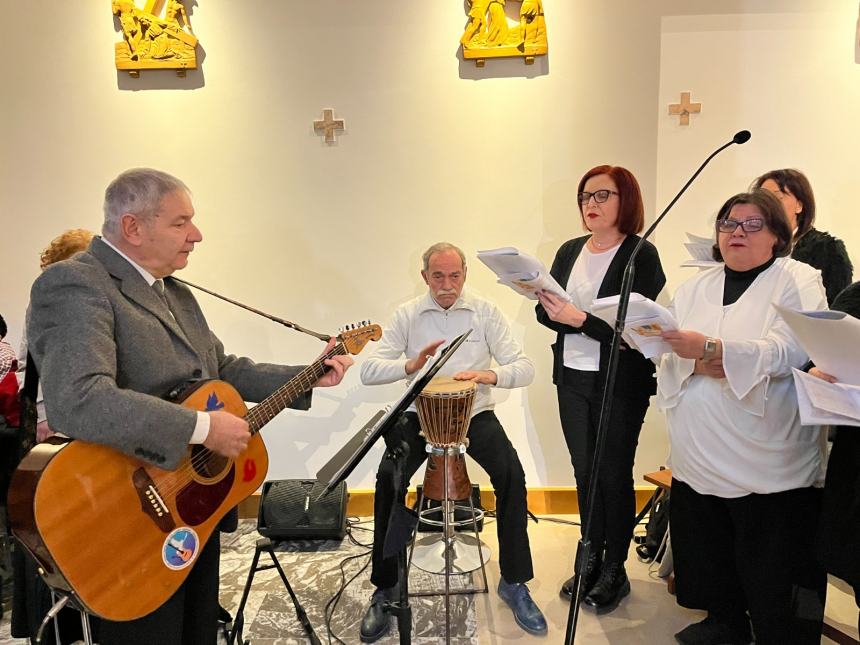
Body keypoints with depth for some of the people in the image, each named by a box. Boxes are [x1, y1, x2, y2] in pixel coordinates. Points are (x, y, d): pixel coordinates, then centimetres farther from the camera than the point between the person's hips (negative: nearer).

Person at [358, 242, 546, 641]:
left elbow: (524, 368, -5)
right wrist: (410, 365, -27)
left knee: (511, 474, -24)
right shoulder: (407, 315, 1)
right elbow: (368, 372, -7)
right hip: (421, 414, 0)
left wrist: (491, 375, -27)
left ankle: (514, 582, -4)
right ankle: (385, 588, -6)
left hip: (474, 414, 0)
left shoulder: (485, 312, 0)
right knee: (388, 478, -24)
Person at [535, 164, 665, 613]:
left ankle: (615, 569, 22)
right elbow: (547, 313, 5)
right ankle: (592, 558, 28)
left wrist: (577, 317, -27)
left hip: (620, 384, -5)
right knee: (584, 471, 12)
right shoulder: (569, 251, 9)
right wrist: (551, 309, -17)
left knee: (614, 474, 5)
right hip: (572, 379, 5)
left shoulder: (642, 255, -9)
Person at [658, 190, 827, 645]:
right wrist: (700, 366, -16)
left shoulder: (798, 279, -1)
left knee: (772, 562, 3)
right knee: (708, 546, 13)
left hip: (768, 459, -4)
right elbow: (667, 352, 5)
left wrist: (710, 348, -27)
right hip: (699, 454, 5)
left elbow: (790, 351, -17)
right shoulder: (695, 287, 14)